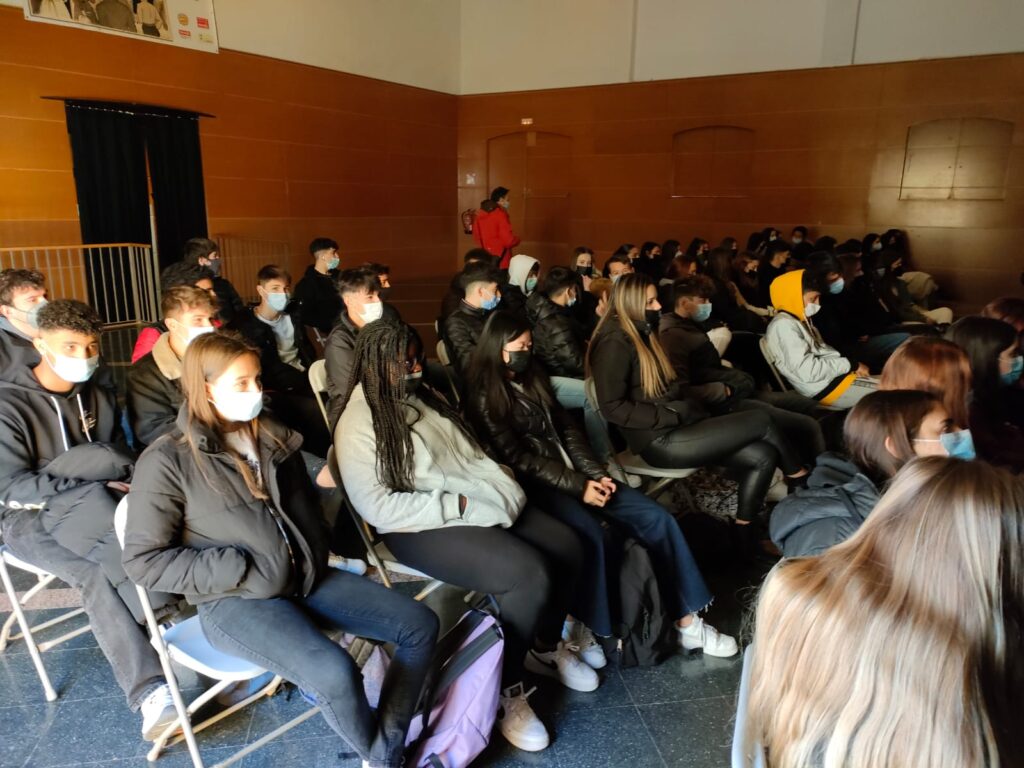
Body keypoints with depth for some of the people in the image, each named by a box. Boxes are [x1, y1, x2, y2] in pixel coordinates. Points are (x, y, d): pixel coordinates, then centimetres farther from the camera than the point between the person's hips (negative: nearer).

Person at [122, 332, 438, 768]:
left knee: (419, 625, -5)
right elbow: (143, 560, -11)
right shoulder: (167, 461, -9)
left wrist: (314, 555, 6)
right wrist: (245, 572, -17)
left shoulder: (274, 437, 10)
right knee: (334, 673, -30)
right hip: (233, 600, -6)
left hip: (306, 578, 7)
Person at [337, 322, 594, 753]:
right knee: (529, 575, -26)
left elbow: (472, 455, 18)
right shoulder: (359, 424, -11)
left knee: (566, 547, -5)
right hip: (424, 527, -8)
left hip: (480, 504, 8)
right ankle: (507, 689, -3)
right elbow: (376, 507, -18)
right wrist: (456, 506, -20)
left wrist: (502, 490, -1)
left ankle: (546, 646, 20)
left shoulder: (425, 398, 13)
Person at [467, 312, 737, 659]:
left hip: (575, 474, 7)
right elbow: (518, 459, -13)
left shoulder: (533, 379, 15)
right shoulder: (484, 399, -7)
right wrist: (577, 486, -17)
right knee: (589, 533, -35)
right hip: (537, 486, -7)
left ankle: (688, 622, -2)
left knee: (656, 517, -7)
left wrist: (596, 474, -1)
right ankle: (582, 628, -15)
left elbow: (567, 431, 13)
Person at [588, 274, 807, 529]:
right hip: (659, 440, -9)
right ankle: (799, 476, 19)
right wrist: (675, 417, -18)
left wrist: (692, 407, 0)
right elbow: (612, 408, -21)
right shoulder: (615, 343, -14)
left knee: (763, 457, -5)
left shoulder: (642, 334, 15)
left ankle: (744, 531, 4)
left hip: (674, 429, 9)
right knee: (760, 421, -8)